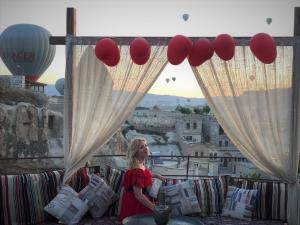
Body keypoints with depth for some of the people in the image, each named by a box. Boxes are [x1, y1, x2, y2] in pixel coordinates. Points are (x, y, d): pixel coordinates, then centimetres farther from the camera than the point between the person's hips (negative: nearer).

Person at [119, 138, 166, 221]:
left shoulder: (140, 165, 3)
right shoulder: (137, 170, -28)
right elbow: (138, 195, -31)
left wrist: (157, 176, 21)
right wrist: (155, 208, -29)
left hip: (139, 203, 10)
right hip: (135, 205, -10)